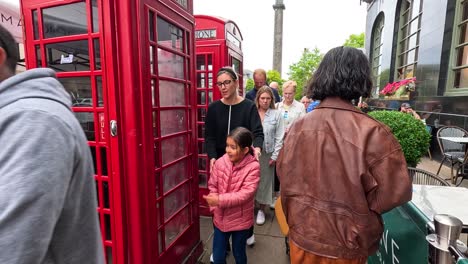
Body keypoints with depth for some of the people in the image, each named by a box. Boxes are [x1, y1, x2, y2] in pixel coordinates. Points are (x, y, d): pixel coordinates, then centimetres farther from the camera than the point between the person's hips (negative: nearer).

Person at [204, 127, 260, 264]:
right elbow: (212, 186, -1)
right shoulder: (220, 162, -10)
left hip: (241, 220, -3)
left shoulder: (253, 167, -20)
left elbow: (246, 194, -25)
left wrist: (220, 200, -27)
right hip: (220, 218, 3)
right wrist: (215, 207, -10)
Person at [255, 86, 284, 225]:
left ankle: (261, 209, 25)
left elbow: (279, 138, -2)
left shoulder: (276, 114, -1)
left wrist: (275, 156, -6)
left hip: (267, 153, 0)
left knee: (264, 180, 9)